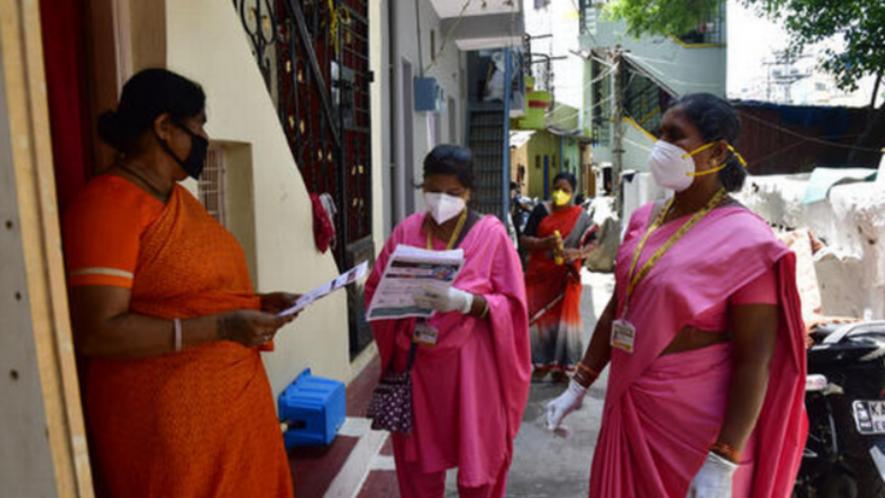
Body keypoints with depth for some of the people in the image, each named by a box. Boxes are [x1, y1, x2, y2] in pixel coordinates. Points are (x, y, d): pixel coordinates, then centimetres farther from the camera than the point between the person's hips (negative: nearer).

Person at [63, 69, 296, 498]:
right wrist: (221, 327, -26)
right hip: (168, 420, -8)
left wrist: (257, 302, 6)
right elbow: (95, 333, -23)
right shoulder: (108, 205, -16)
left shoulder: (179, 196, 12)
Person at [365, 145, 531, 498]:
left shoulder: (492, 234, -7)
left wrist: (466, 302, -25)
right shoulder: (406, 231, 2)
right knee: (419, 459, 13)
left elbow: (512, 305, -8)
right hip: (416, 363, 3)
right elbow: (375, 290, 5)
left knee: (477, 457, 9)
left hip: (471, 365, -2)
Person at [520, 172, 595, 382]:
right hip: (539, 274, 0)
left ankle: (559, 365, 11)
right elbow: (524, 241, -2)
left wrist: (578, 253, -18)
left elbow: (593, 243, 2)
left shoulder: (581, 216, 3)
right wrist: (545, 242, -20)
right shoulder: (541, 210, 1)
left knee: (563, 318, 1)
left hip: (565, 276, 0)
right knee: (539, 318, 2)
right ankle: (541, 362, 15)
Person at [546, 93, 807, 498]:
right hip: (629, 409, 6)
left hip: (693, 426, -6)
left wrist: (723, 463, -20)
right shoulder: (646, 219, 2)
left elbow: (754, 362, -18)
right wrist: (578, 386, 12)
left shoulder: (744, 241, -17)